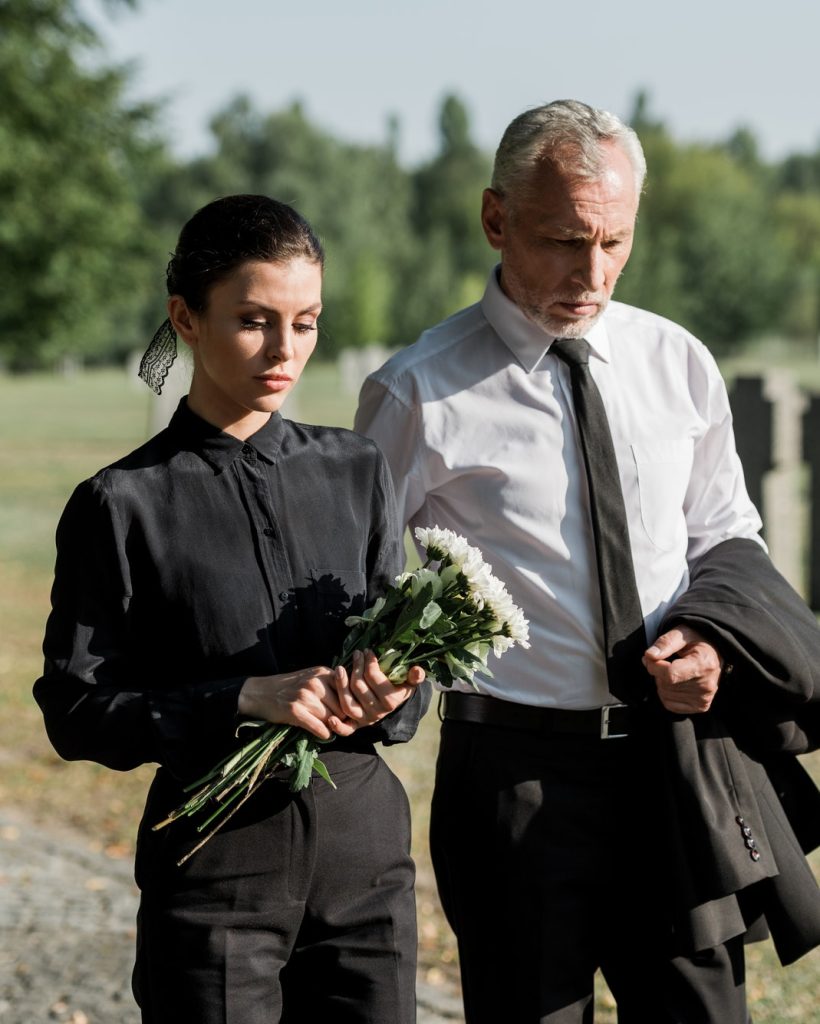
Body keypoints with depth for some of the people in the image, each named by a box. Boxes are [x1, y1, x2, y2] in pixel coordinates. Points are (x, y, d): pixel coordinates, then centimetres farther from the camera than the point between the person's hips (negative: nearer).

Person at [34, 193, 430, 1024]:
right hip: (216, 857, -3)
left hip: (363, 844, 4)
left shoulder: (356, 474, 6)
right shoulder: (125, 504, -5)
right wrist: (244, 700, -20)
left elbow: (409, 667, 10)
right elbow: (76, 711, -9)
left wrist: (383, 698, -13)